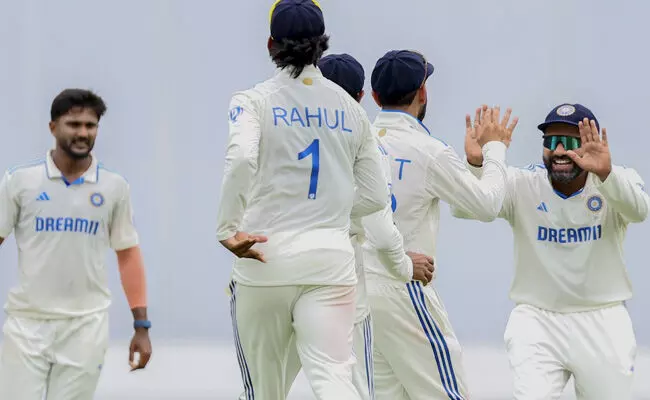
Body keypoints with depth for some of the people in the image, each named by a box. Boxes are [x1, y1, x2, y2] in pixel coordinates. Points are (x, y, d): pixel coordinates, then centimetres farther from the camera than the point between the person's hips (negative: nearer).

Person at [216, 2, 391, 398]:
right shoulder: (351, 109, 11)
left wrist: (228, 229, -12)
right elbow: (376, 196, 14)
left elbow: (241, 159, -22)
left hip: (266, 256, -1)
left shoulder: (255, 100, -1)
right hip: (331, 257, 2)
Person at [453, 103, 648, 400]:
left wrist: (605, 173, -51)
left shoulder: (616, 181, -8)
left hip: (602, 322, 1)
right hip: (536, 320, 0)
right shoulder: (521, 185, -6)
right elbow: (463, 208, -21)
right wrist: (475, 163, -41)